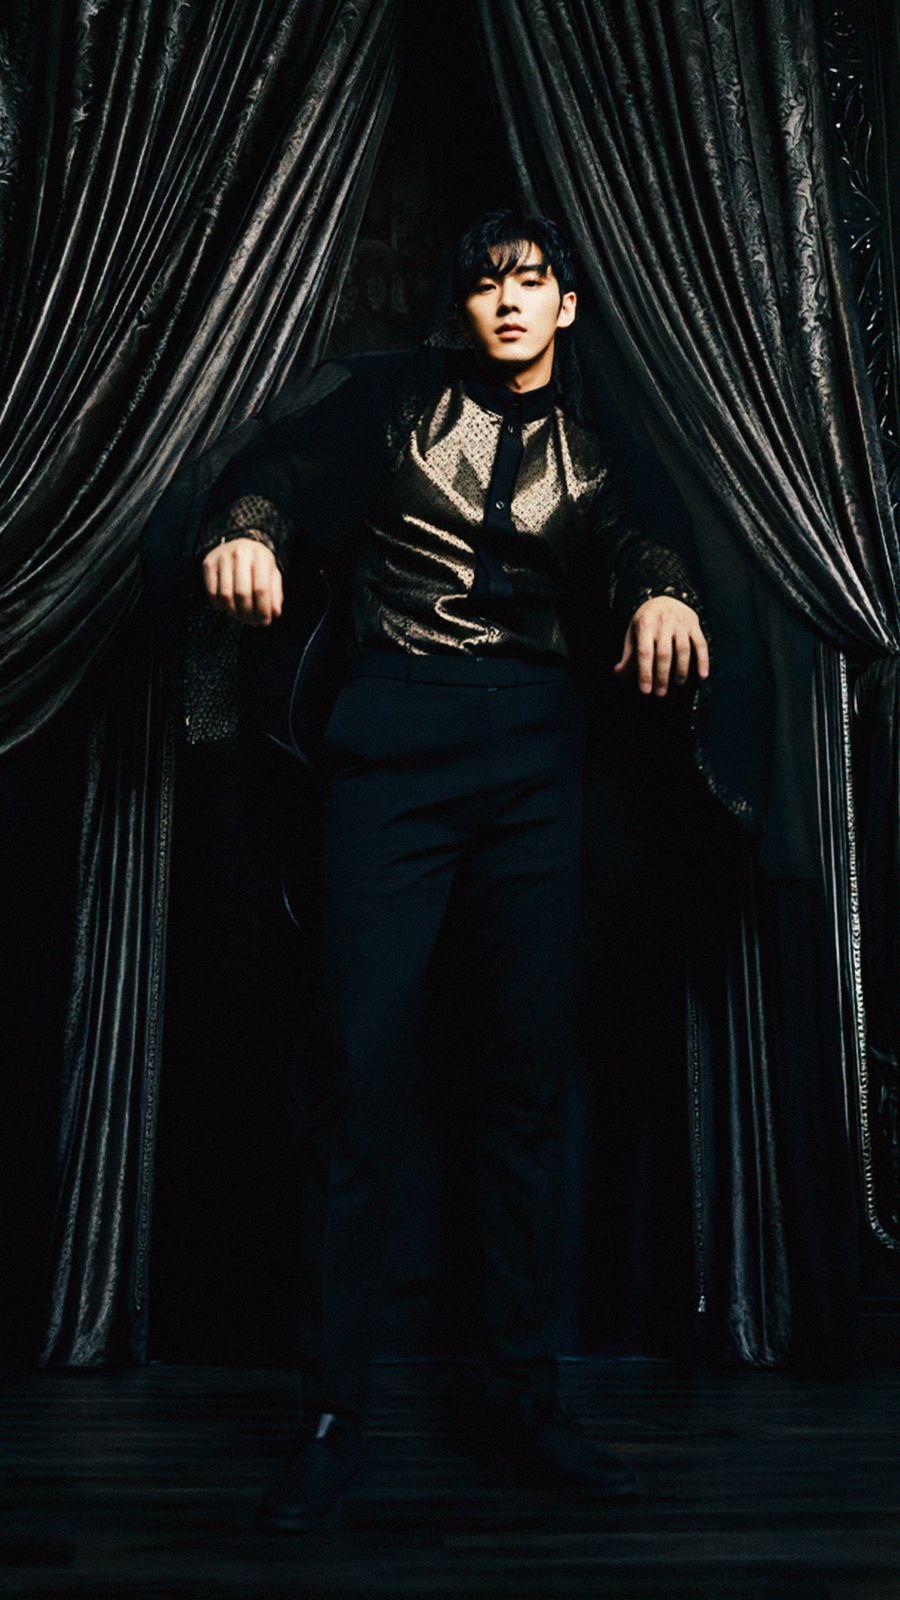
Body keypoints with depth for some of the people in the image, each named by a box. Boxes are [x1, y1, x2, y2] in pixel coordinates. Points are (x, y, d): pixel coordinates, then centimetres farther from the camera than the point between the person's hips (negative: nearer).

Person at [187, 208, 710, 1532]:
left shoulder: (591, 441, 16)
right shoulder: (397, 396, 11)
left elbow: (631, 538, -3)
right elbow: (276, 467, -3)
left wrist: (662, 590, -27)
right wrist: (243, 527, -27)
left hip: (535, 754, 3)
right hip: (395, 746, -2)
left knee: (529, 1074, 3)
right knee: (367, 1069, -7)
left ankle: (525, 1406, 14)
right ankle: (334, 1413, 3)